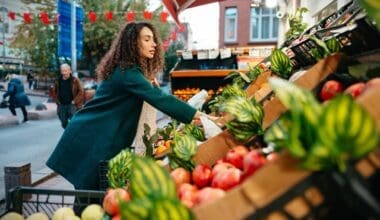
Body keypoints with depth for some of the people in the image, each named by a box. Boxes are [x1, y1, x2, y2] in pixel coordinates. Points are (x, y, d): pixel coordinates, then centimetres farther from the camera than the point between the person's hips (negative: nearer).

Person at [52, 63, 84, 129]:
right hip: (61, 106, 5)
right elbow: (54, 92, 17)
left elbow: (81, 91, -8)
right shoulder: (58, 81, 8)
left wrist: (75, 101, -13)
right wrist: (57, 101, 4)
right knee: (64, 123, 11)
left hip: (72, 105, -5)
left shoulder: (75, 80, -5)